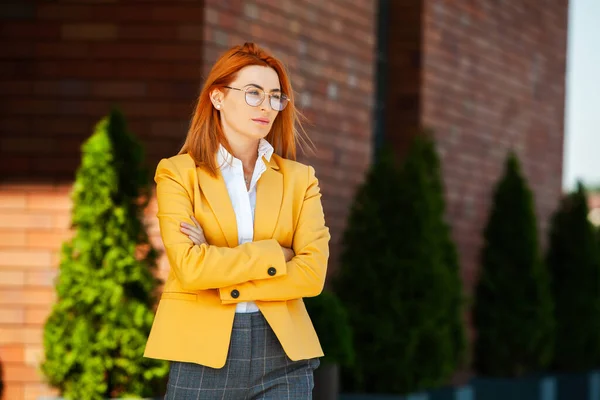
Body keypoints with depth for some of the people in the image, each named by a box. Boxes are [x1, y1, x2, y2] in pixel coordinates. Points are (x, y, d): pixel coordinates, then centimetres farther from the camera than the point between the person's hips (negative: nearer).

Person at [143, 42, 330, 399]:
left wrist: (219, 271, -9)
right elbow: (189, 268, -11)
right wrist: (275, 255, -7)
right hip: (204, 350, -2)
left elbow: (313, 273, -4)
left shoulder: (299, 179, 11)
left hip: (283, 355, 2)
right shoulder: (179, 173, 4)